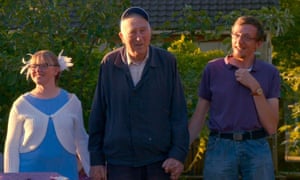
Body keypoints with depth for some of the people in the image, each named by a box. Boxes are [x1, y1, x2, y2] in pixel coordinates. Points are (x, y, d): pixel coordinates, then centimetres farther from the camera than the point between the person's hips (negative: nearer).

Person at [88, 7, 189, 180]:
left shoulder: (167, 62, 0)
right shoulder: (109, 64, 1)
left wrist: (178, 154, -9)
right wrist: (96, 159, 3)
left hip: (159, 161, 0)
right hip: (119, 162, 0)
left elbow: (179, 113, -1)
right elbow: (97, 115, 5)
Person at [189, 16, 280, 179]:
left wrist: (255, 88, -10)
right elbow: (199, 116, 8)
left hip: (257, 149, 0)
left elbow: (271, 127, -2)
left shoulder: (270, 73, 4)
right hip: (219, 147, 0)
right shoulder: (213, 69, 3)